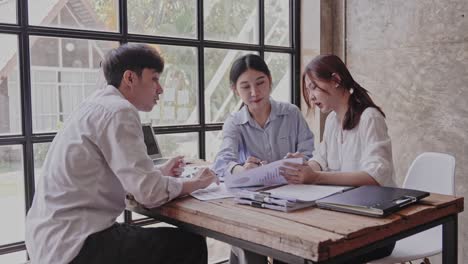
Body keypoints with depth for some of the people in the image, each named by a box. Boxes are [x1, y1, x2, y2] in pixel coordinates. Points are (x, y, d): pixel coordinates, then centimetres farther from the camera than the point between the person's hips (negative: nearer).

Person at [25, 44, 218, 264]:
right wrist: (194, 183, -5)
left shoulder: (99, 105, 12)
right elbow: (149, 192, -22)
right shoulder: (118, 111, -17)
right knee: (190, 244, -5)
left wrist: (159, 173, 10)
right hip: (73, 245, -10)